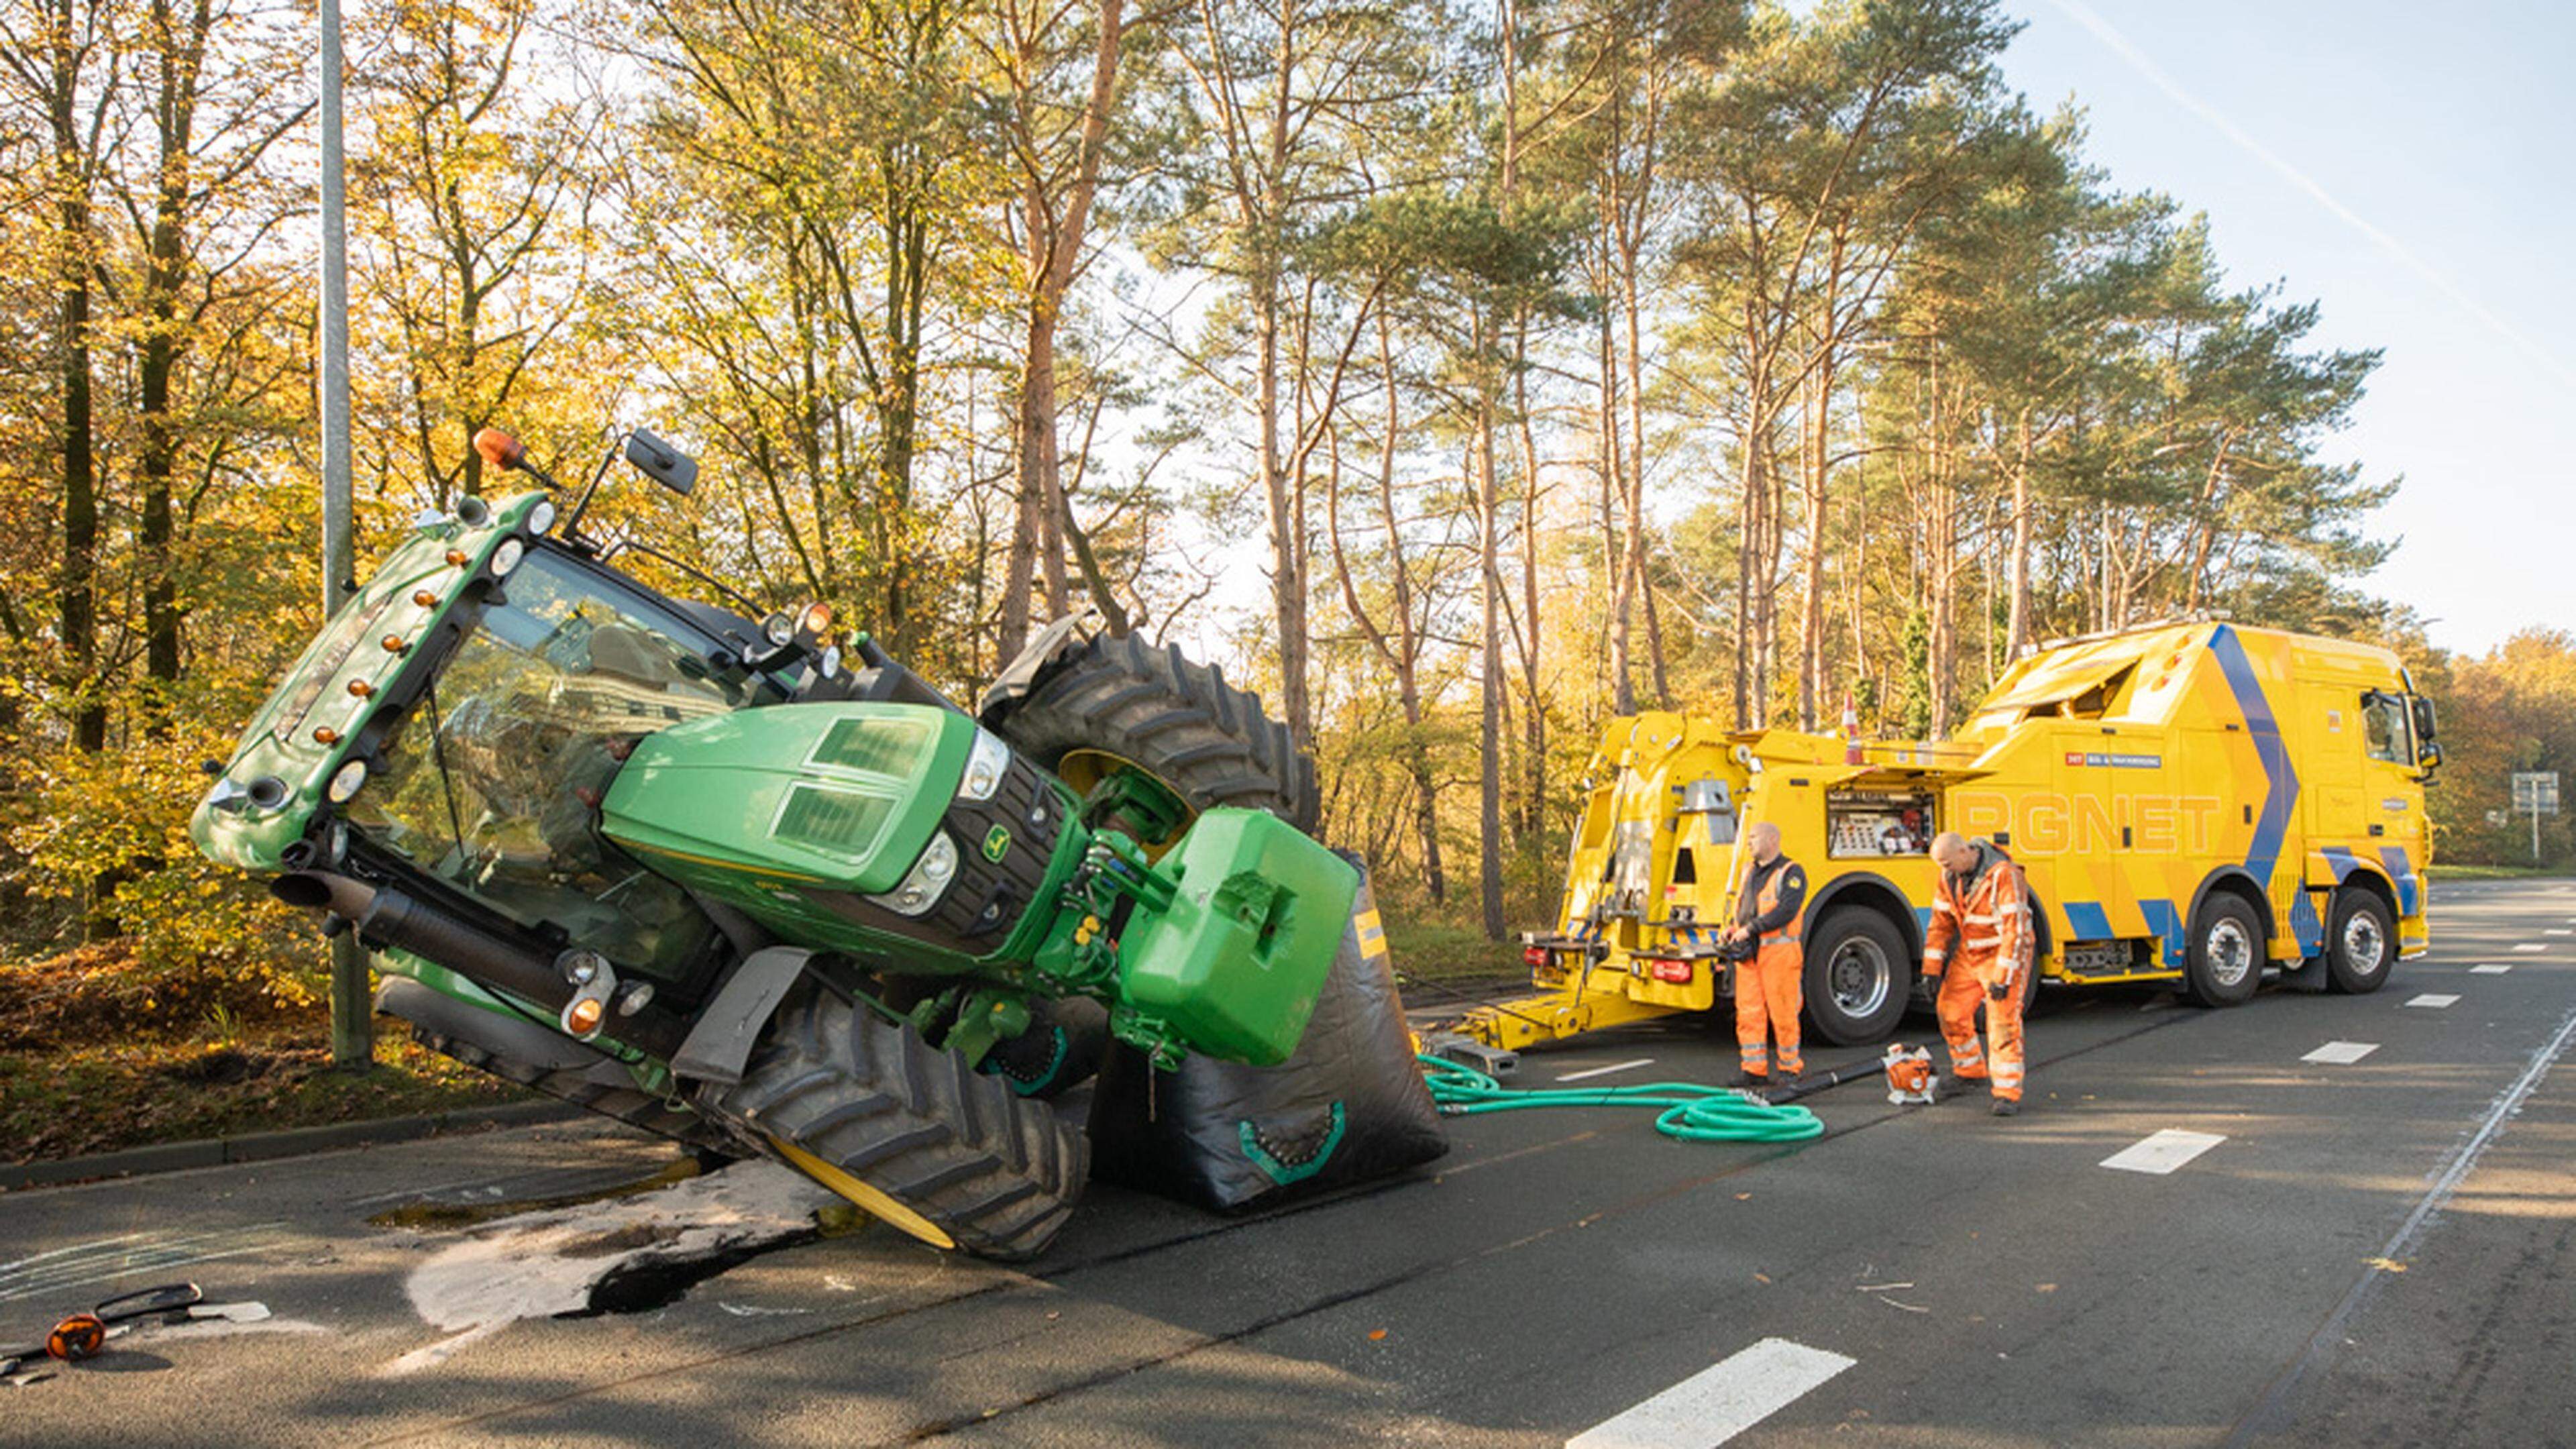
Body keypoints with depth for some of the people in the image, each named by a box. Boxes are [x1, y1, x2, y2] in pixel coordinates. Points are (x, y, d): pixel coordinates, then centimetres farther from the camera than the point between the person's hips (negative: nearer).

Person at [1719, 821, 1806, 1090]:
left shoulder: (1791, 873, -5)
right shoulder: (1751, 872, 20)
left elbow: (1786, 911, -16)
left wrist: (1751, 929, -19)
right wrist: (1733, 928, 7)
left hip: (1778, 953, -7)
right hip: (1749, 954, 7)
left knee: (1782, 1014, -1)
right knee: (1748, 1013, 4)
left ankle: (1790, 1068, 11)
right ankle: (1754, 1070, 9)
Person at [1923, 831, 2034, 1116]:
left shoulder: (2004, 875, -26)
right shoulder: (1949, 877, -3)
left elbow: (2015, 929, -27)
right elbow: (1941, 923, 5)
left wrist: (2003, 978, -28)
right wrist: (1931, 970, 1)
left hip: (2005, 954, -7)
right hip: (1969, 953, 7)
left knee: (2003, 1022, -11)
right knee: (1951, 1010, 8)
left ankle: (2008, 1093, -5)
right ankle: (1972, 1071, 28)